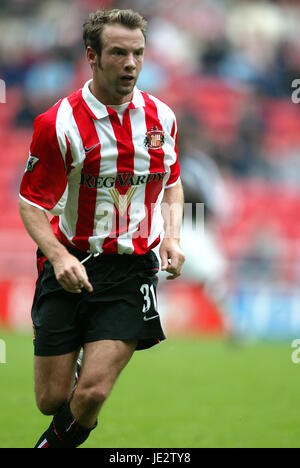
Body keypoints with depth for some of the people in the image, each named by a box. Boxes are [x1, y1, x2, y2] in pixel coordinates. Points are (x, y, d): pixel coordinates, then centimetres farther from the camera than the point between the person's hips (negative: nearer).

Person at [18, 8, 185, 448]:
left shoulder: (161, 117, 3)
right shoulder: (59, 123, -9)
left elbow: (172, 184, 19)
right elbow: (30, 202, -5)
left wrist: (172, 237, 1)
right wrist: (60, 256, -21)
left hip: (132, 268, 1)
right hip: (70, 267, -1)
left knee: (92, 393, -13)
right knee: (51, 399, 2)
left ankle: (59, 443, 17)